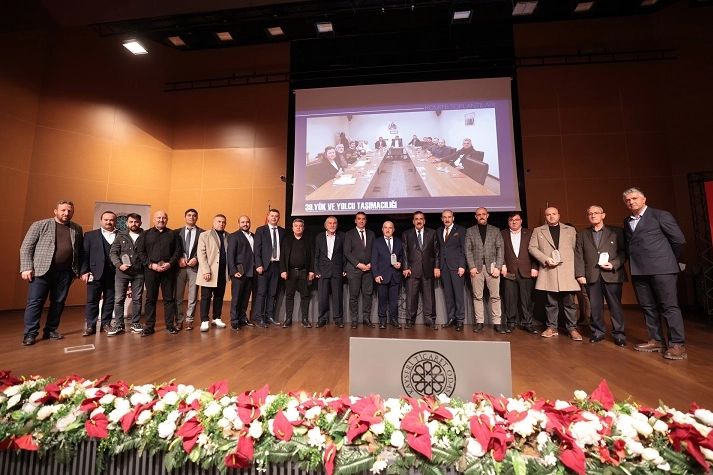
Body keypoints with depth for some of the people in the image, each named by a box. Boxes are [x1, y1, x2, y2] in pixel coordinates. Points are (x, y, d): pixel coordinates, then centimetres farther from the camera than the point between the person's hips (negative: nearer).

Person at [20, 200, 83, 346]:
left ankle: (50, 330, 18)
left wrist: (80, 270, 4)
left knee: (58, 302, 8)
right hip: (42, 270, -2)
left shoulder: (77, 229, 9)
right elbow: (26, 247, 1)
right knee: (35, 302, 0)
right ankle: (30, 333, 9)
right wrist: (26, 268, -8)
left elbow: (81, 251, 9)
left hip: (65, 272, 2)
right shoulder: (40, 225, 2)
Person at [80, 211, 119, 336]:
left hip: (113, 273, 0)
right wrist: (84, 271, -5)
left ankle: (106, 324, 17)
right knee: (92, 300, 5)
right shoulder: (90, 235, 8)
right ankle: (90, 326, 14)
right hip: (95, 273, 0)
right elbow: (85, 254, 3)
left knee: (110, 300, 7)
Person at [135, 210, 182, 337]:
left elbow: (178, 250, 2)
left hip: (169, 270, 0)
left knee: (169, 298, 4)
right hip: (151, 270, 0)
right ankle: (149, 326, 12)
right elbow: (140, 251, 2)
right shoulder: (145, 234, 9)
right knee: (150, 298, 5)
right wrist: (151, 265, -10)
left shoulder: (173, 234, 9)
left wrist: (170, 263, -11)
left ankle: (169, 325, 11)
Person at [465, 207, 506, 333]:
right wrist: (472, 267, -7)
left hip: (492, 267, 0)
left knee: (495, 296, 0)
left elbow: (500, 249, 5)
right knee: (477, 296, 2)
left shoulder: (495, 230, 11)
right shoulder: (470, 231, 10)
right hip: (476, 267, 0)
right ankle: (479, 322, 8)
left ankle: (497, 322, 7)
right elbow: (468, 250, 4)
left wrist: (498, 267, -6)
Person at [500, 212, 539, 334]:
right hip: (510, 272, 0)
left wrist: (534, 268, -3)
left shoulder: (529, 234, 10)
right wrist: (503, 265, -7)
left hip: (526, 271, 0)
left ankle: (527, 323, 13)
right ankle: (511, 323, 13)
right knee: (510, 299, 2)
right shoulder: (502, 234, 9)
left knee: (527, 299, 3)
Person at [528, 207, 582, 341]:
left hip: (567, 271, 1)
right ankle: (552, 327, 14)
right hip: (548, 271, 0)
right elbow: (532, 247, 3)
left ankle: (572, 329, 13)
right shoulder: (538, 231, 10)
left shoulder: (570, 230, 14)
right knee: (551, 302, 5)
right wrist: (545, 259, -10)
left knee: (569, 302, 2)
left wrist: (576, 267, -1)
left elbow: (576, 248, 10)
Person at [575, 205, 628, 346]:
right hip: (591, 276, 2)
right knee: (595, 306, 6)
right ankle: (597, 332, 17)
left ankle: (619, 335, 14)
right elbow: (578, 256, 6)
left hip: (612, 274, -1)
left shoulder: (616, 231, 8)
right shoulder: (582, 234, 12)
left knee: (615, 306, 2)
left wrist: (614, 264, -13)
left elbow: (624, 251, 3)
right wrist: (580, 274, -2)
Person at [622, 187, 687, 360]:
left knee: (669, 306, -3)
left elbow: (679, 240, 0)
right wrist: (634, 262, 5)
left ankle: (677, 344, 4)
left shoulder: (660, 215, 0)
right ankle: (656, 340, 18)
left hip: (661, 268, -5)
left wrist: (667, 259, 7)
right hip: (638, 270, 5)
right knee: (648, 307, 9)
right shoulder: (626, 222, 14)